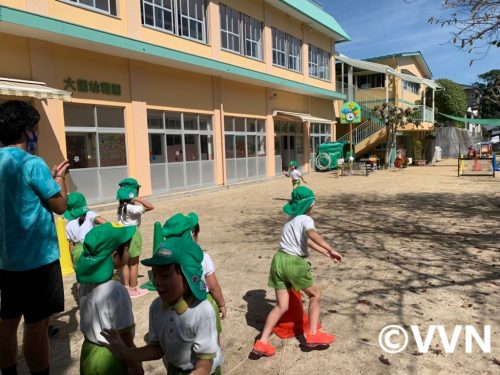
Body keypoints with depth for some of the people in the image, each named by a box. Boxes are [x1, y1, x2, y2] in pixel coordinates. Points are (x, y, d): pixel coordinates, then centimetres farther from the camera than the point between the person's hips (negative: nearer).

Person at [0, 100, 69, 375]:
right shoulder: (32, 163, -17)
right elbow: (60, 205, -12)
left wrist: (49, 177, 17)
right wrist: (59, 177, 3)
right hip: (37, 258, -8)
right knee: (36, 324, 1)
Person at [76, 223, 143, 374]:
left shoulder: (85, 282, -6)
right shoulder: (116, 291, -29)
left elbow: (87, 323, 6)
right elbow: (124, 337, -21)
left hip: (89, 351, 7)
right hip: (111, 357, -7)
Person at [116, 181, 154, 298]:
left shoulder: (121, 206, 3)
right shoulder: (132, 208, -22)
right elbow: (151, 207, -28)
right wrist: (137, 199, -26)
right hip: (132, 235, -8)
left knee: (126, 263, 16)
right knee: (134, 264, 5)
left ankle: (127, 287, 25)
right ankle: (133, 289, 14)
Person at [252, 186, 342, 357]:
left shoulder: (292, 219, 19)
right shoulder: (306, 220, -6)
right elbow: (312, 235, -29)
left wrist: (326, 253, 24)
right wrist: (331, 250, -31)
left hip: (279, 261, 7)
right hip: (294, 263, -7)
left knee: (282, 306, 11)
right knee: (315, 295, 17)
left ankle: (262, 342, 5)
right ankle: (313, 334, 16)